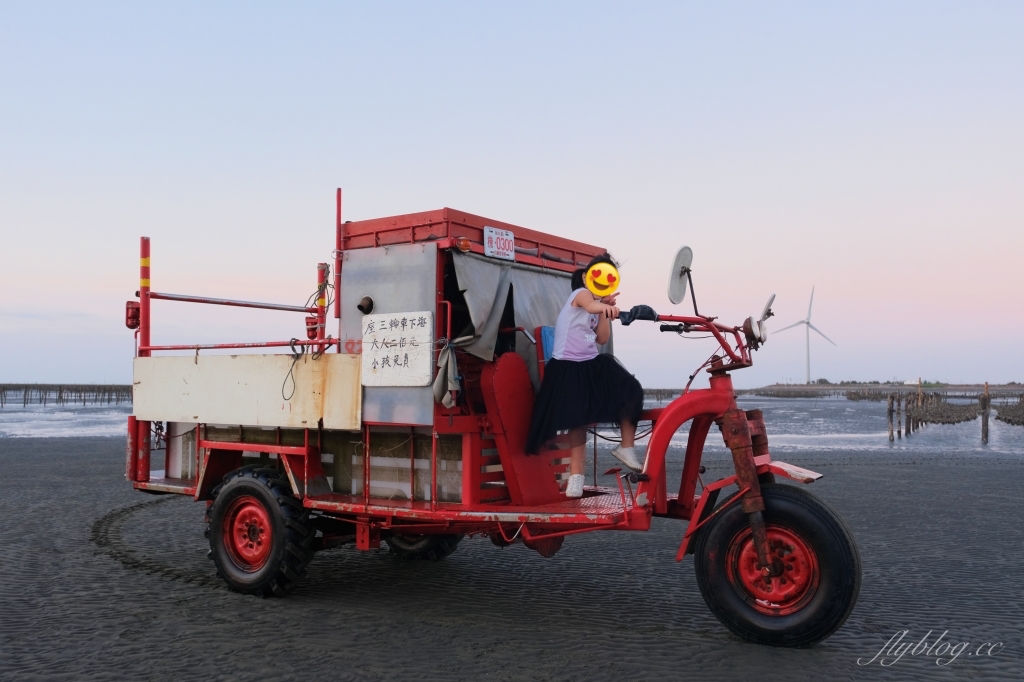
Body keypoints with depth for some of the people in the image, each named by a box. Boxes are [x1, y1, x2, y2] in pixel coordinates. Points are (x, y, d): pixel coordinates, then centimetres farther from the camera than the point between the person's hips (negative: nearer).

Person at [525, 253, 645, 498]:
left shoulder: (599, 303, 12)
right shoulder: (580, 294, -9)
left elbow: (603, 338, 3)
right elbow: (589, 305, -36)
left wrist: (606, 310, -6)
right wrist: (604, 306, -57)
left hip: (594, 364, 7)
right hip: (569, 367, -7)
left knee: (631, 392, -10)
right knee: (577, 421, -4)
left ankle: (626, 448, 4)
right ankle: (576, 476, 8)